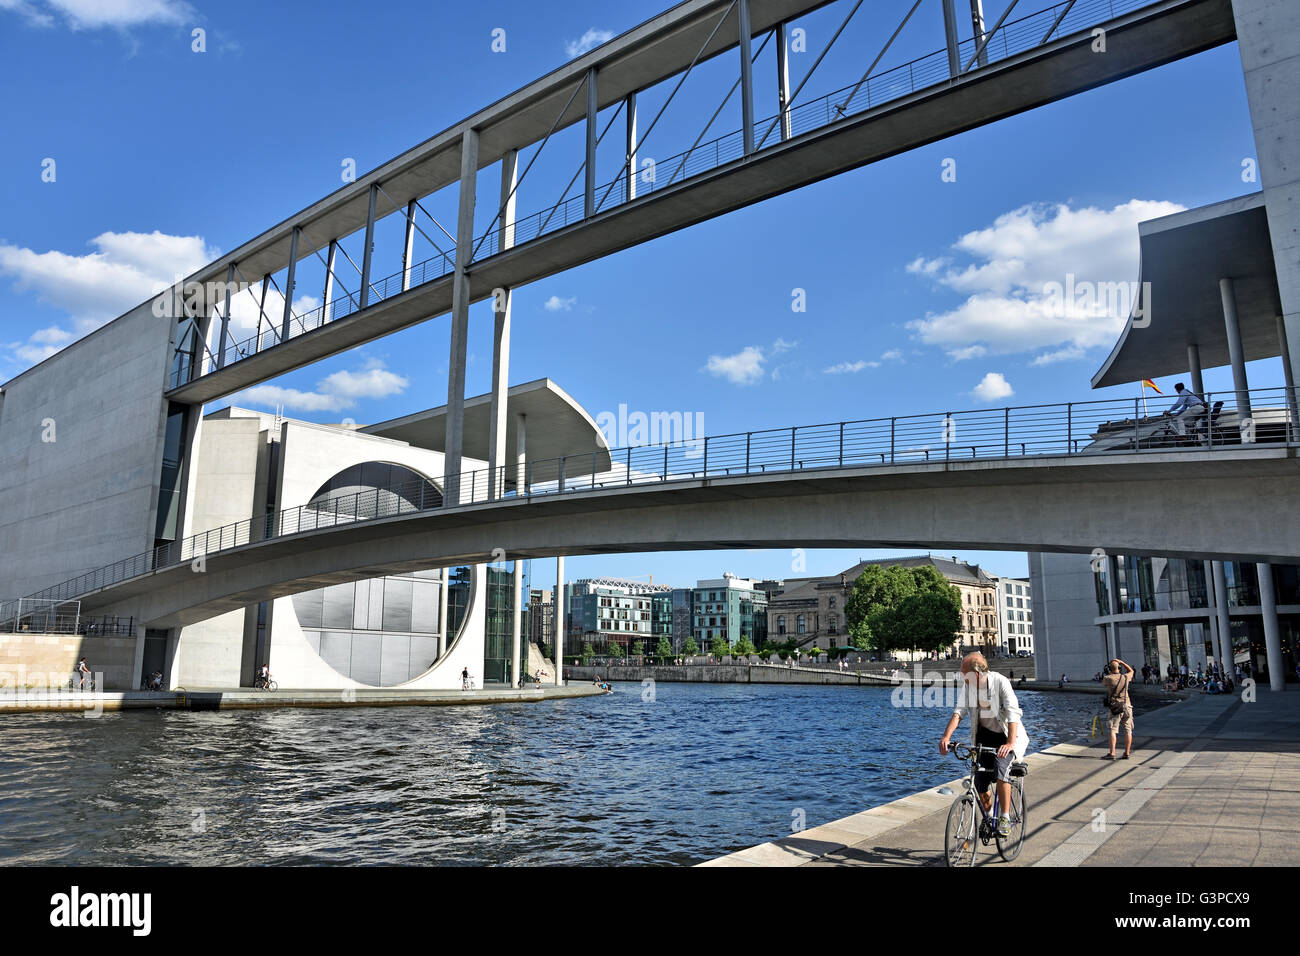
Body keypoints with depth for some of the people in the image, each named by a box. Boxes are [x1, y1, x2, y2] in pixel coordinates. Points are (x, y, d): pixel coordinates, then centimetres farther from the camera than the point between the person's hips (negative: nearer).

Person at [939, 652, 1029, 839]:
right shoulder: (968, 686, -8)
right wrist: (946, 736, -29)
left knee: (1001, 769, -29)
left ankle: (1005, 818, -15)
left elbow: (1013, 714, -30)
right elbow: (959, 712, -14)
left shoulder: (1000, 682, -22)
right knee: (980, 784, 0)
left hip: (1006, 734, -4)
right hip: (984, 735, 4)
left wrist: (1010, 743, -44)